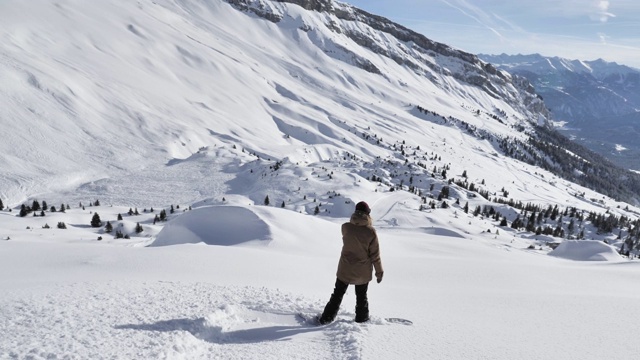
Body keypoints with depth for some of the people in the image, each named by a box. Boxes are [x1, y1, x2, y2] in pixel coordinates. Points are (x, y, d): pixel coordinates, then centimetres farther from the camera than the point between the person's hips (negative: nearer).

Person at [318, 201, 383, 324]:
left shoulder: (345, 227, -14)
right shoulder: (371, 232, -19)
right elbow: (375, 255, -11)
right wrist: (379, 272, 0)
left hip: (345, 270, 1)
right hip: (363, 272, -1)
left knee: (337, 295, 15)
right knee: (361, 297, 20)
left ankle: (326, 318, 15)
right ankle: (362, 319, 31)